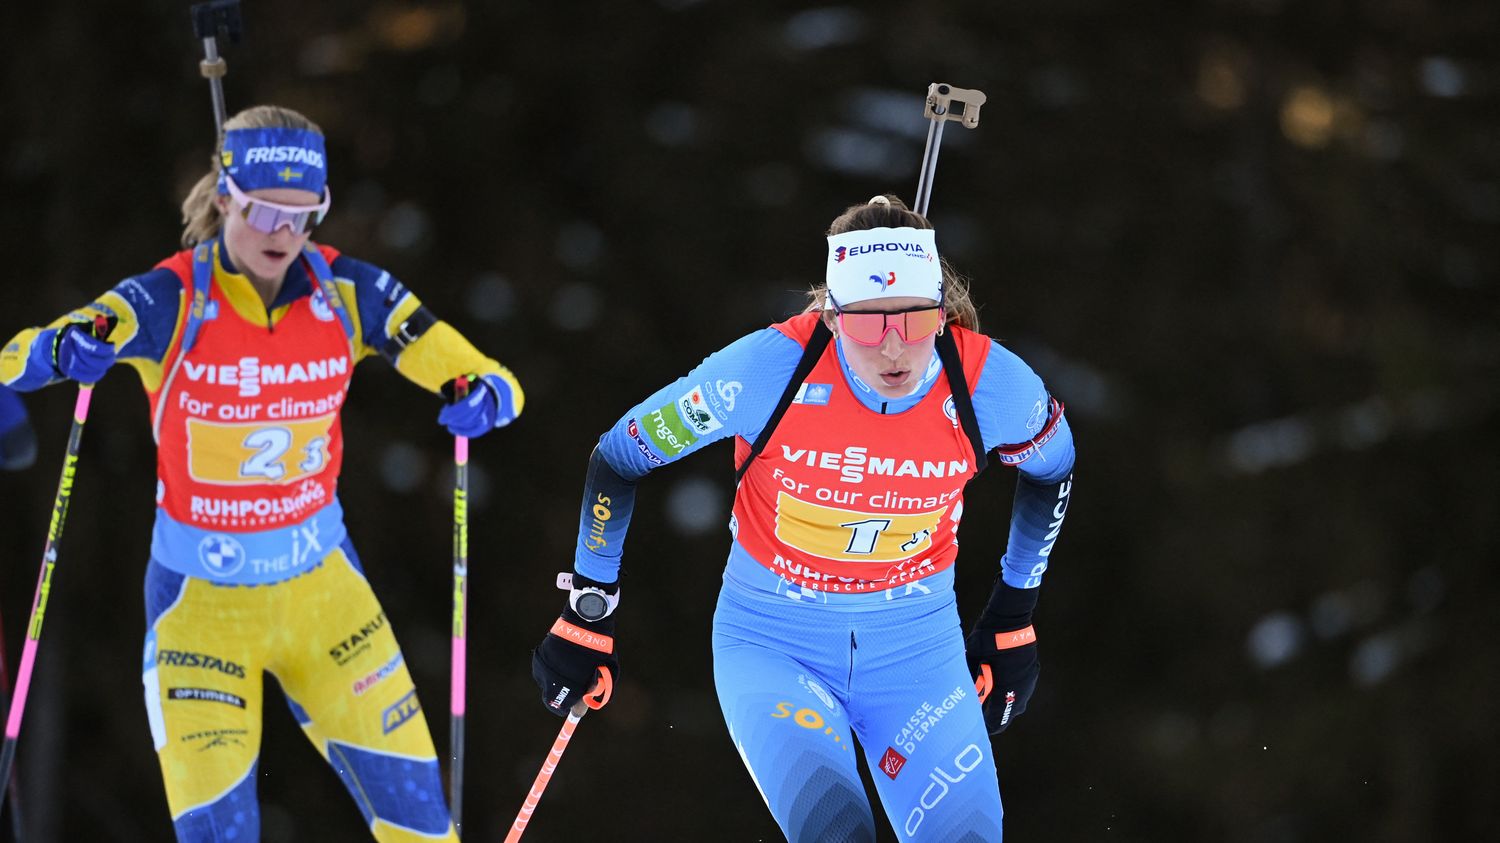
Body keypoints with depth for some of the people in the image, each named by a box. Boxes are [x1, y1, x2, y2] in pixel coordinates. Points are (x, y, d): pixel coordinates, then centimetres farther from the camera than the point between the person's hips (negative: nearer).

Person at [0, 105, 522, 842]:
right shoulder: (169, 303, -16)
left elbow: (489, 378, -4)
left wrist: (483, 400, -28)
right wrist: (59, 350, -49)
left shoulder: (347, 294, -8)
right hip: (199, 595, -3)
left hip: (321, 587, 3)